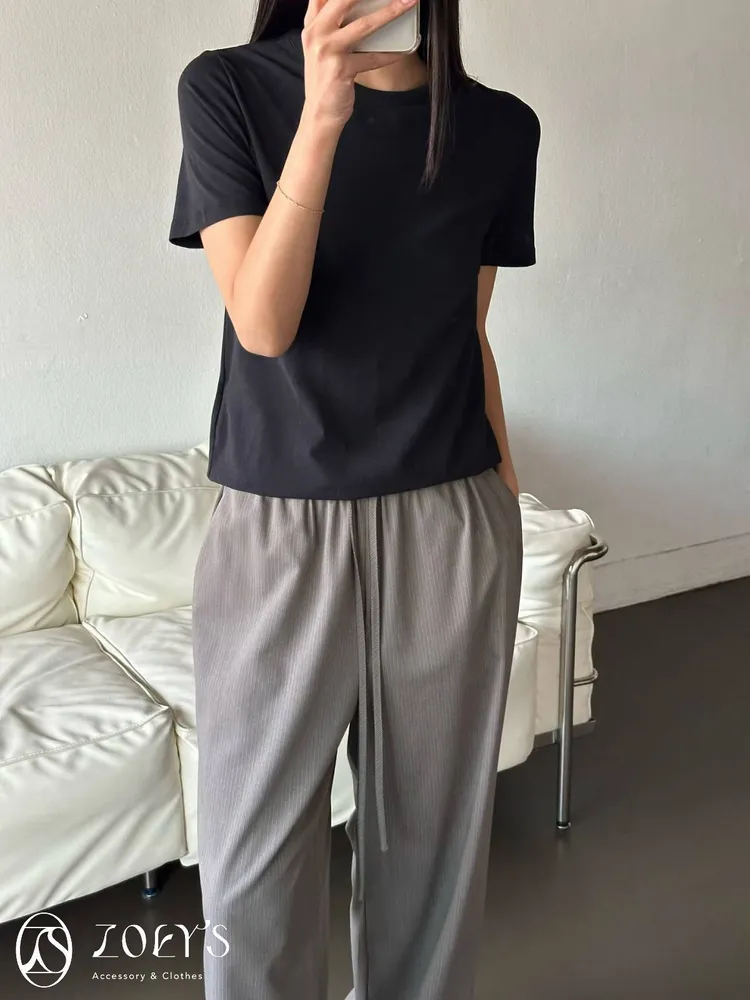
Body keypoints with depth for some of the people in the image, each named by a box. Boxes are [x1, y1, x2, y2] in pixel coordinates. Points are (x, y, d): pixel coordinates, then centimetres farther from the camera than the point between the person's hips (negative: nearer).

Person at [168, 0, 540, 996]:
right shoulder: (228, 88, -1)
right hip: (277, 530, -2)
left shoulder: (502, 128, 5)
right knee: (256, 855, 8)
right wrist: (324, 114, -21)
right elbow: (262, 324, -12)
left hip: (452, 530, 3)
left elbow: (470, 338, 11)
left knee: (432, 831, 14)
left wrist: (507, 501, 14)